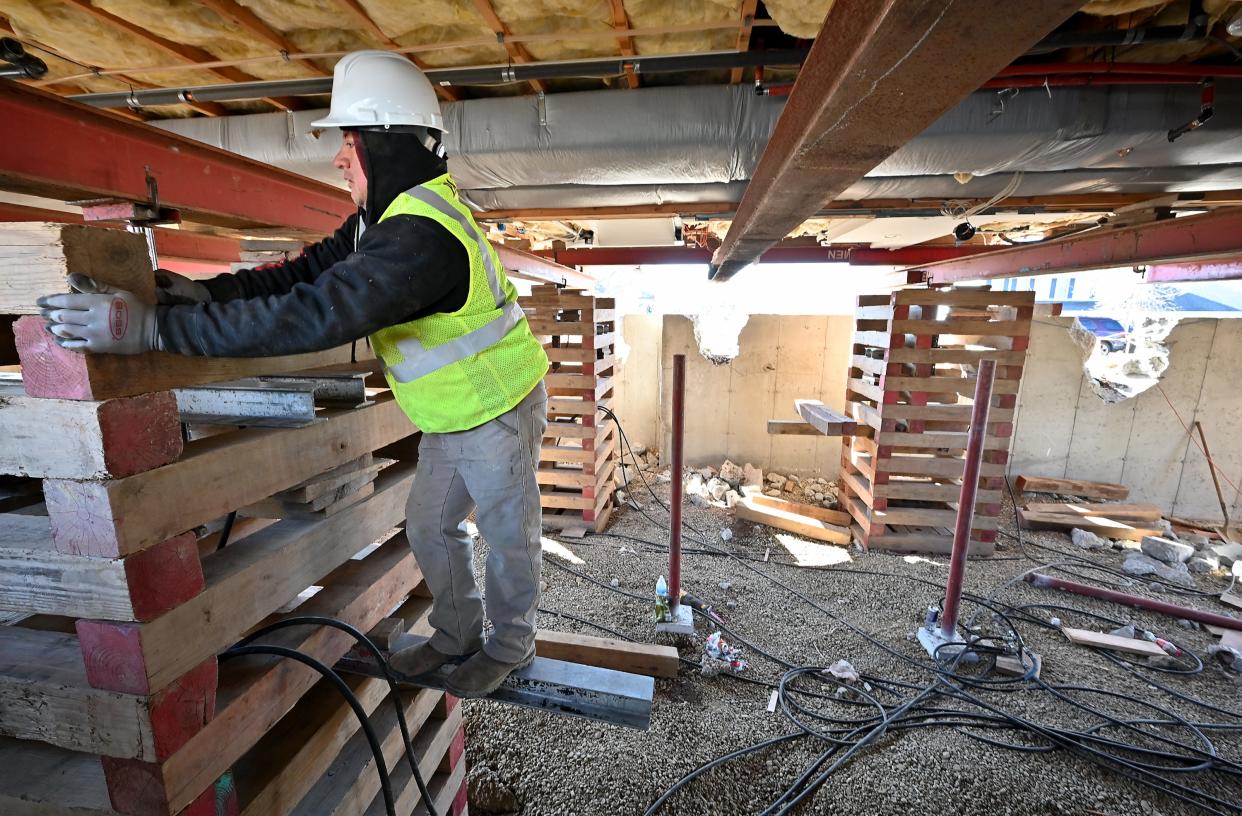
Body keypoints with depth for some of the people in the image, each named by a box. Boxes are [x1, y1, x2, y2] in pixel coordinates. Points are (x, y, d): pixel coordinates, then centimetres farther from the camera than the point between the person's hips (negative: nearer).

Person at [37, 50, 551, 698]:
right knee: (430, 531, 20)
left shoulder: (421, 237, -29)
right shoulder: (389, 213, 5)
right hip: (449, 419, 9)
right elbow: (312, 268, 7)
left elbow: (315, 315, -37)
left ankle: (510, 646, 38)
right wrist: (209, 291, -4)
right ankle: (455, 638, 43)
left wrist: (155, 327, -31)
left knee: (507, 538, 12)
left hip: (497, 412, -9)